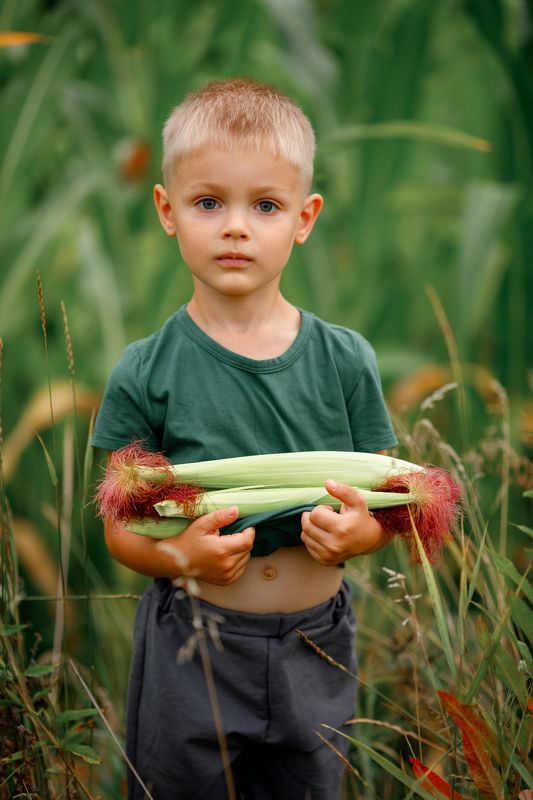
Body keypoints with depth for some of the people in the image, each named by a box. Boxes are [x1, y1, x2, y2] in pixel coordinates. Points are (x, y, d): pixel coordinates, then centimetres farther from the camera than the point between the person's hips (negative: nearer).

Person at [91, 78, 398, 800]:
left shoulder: (345, 360, -4)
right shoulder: (145, 374, -9)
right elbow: (119, 527, -5)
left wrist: (360, 532, -18)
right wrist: (177, 555, -25)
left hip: (316, 652, 2)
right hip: (191, 649, -2)